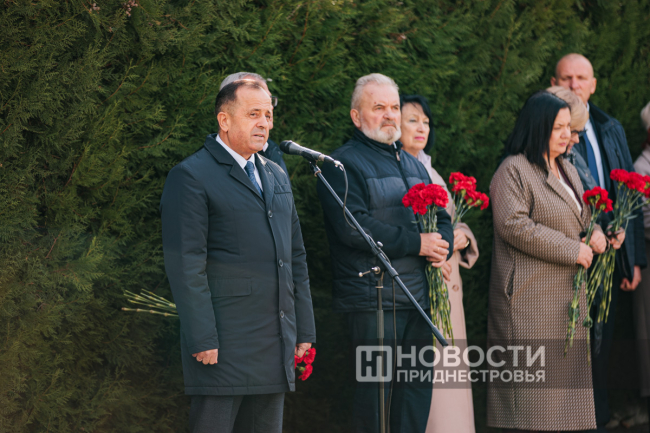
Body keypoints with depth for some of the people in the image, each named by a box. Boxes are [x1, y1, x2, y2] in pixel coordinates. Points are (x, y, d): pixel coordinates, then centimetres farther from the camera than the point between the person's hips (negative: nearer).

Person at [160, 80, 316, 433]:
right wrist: (203, 340, -18)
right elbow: (185, 265, -12)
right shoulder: (191, 176, -6)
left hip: (275, 349, 7)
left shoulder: (277, 177, 19)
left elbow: (296, 256, 22)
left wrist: (304, 329, 15)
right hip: (223, 344, -7)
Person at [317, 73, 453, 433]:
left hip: (420, 296, 8)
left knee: (418, 388, 7)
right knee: (375, 390, -7)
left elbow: (441, 216, 21)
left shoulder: (413, 165, 22)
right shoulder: (342, 165, -4)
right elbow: (353, 228, -17)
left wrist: (442, 246, -3)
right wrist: (416, 243, -15)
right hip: (373, 298, -7)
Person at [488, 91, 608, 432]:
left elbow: (581, 216, 29)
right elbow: (514, 225, -20)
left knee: (564, 374, 7)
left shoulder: (567, 170, 19)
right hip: (530, 296, -9)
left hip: (567, 296, 9)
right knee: (530, 381, -9)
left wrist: (594, 232, 3)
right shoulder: (513, 171, -10)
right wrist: (572, 250, -18)